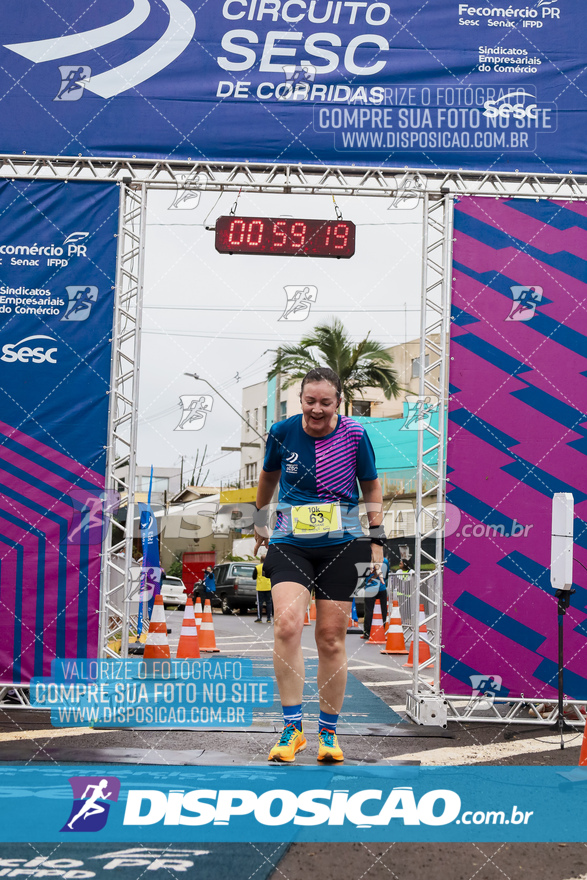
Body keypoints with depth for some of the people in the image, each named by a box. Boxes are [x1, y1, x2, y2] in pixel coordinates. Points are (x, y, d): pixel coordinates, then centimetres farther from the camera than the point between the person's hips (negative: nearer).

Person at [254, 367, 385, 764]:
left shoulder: (354, 434, -5)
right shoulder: (282, 432, -2)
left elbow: (371, 486, 8)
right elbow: (269, 477, 17)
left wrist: (376, 538, 6)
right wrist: (260, 521, 27)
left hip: (341, 545, 0)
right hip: (290, 543, 1)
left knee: (331, 638, 2)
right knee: (286, 624, -20)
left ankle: (329, 731, 16)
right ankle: (293, 727, -13)